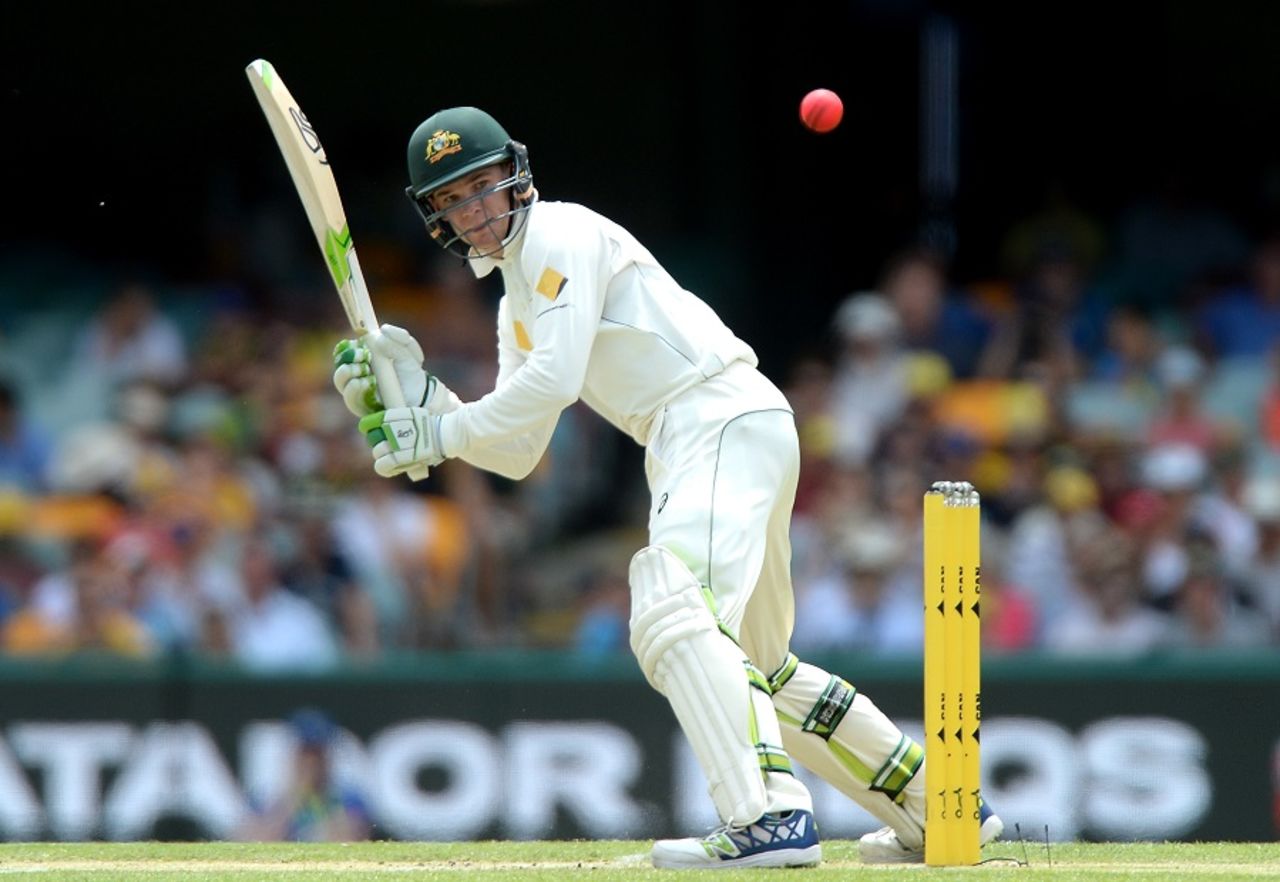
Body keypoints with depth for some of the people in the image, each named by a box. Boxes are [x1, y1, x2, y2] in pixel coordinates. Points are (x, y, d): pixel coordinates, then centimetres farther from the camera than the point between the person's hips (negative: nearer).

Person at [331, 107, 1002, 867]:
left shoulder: (562, 235, -4)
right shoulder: (517, 306, 24)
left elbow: (554, 381, -15)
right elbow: (519, 452, 19)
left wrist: (442, 435, -9)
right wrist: (419, 397, 8)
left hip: (727, 420, -10)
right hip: (687, 452, 10)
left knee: (673, 617, -29)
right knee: (755, 668, 17)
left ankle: (772, 817, -44)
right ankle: (934, 808, 25)